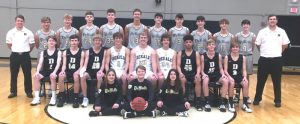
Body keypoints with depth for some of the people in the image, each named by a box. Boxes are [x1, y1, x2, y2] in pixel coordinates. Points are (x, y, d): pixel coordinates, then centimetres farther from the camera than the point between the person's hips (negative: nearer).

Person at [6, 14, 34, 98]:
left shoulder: (28, 32, -1)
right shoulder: (10, 32, 2)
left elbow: (32, 44, 4)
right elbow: (8, 44, 12)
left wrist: (26, 51, 4)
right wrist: (15, 50, 7)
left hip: (25, 55, -1)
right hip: (14, 55, 1)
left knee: (27, 74, 4)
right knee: (13, 74, 8)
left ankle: (29, 92, 15)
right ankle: (13, 92, 20)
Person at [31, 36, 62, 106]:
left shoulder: (58, 52, 2)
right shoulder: (43, 52, 12)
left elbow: (58, 64, -9)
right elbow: (40, 63, 2)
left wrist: (54, 72, -26)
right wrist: (37, 71, -17)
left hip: (54, 71, -3)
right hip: (45, 71, 4)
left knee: (52, 77, -36)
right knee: (35, 76, -23)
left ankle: (53, 97, -22)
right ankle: (37, 98, -18)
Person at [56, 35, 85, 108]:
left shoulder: (81, 52, 6)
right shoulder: (65, 52, 13)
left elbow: (81, 66, -1)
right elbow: (64, 64, 6)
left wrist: (78, 71, -21)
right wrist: (63, 70, -15)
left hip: (76, 72, -2)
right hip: (68, 71, 2)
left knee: (76, 77, -37)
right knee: (61, 76, -31)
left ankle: (76, 98, -24)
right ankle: (62, 97, -15)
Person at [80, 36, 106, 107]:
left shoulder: (104, 51, 7)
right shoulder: (88, 51, 10)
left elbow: (103, 64, 1)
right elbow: (85, 63, 3)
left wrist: (100, 71, -19)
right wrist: (83, 69, -20)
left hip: (99, 71, -1)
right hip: (90, 71, 2)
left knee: (100, 76, -37)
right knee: (83, 76, -31)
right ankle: (85, 98, -20)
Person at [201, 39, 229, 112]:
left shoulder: (218, 56, 4)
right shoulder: (203, 56, -1)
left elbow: (221, 68, 8)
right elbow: (202, 70, 0)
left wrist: (223, 74, -11)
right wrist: (204, 74, -20)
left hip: (216, 75, 2)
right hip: (207, 75, -2)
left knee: (225, 81, -27)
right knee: (205, 80, -38)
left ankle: (222, 103, -17)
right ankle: (207, 102, -24)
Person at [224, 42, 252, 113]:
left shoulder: (243, 57, 7)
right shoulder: (227, 57, 1)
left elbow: (244, 70, 4)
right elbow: (225, 70, -4)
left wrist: (245, 77, -15)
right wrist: (229, 77, -21)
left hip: (239, 76, 2)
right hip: (230, 76, -2)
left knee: (246, 83, -29)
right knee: (232, 83, -36)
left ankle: (245, 104, -16)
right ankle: (231, 104, -22)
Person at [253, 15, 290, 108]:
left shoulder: (281, 31, 2)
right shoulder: (262, 31, 1)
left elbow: (285, 45, 9)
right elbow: (257, 44, 6)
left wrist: (278, 52, 9)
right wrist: (264, 52, 9)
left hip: (277, 60, 0)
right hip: (264, 60, 0)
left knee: (277, 81, 8)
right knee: (261, 81, 7)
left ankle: (278, 100, 20)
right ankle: (257, 98, 19)